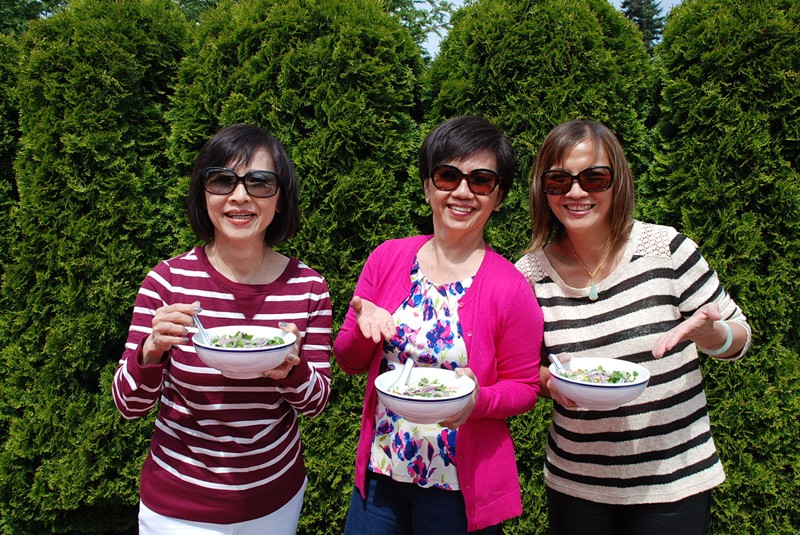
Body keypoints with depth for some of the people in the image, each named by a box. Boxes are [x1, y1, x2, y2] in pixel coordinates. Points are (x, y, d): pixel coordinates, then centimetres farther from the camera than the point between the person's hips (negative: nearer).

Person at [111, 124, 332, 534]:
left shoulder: (308, 287, -11)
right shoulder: (169, 280, -14)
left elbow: (316, 402, -4)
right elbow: (129, 405, -8)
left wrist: (292, 369, -25)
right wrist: (152, 350, -28)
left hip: (277, 497, 2)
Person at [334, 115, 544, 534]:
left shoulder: (511, 289, -13)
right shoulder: (388, 258, -4)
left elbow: (523, 387, -3)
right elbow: (350, 360, 3)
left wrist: (479, 400, -23)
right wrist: (362, 329, -18)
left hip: (459, 486, -2)